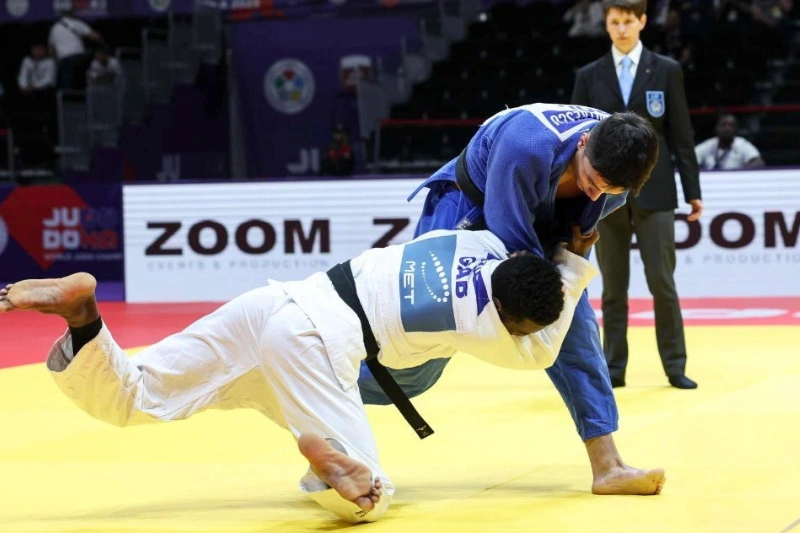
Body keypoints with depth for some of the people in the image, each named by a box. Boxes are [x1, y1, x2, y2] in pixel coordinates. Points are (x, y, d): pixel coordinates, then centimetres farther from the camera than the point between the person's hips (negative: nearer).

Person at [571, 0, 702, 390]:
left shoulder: (666, 71, 4)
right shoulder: (589, 77, 6)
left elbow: (681, 134, 4)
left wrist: (693, 191, 2)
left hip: (654, 190, -1)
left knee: (662, 283, -2)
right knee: (613, 288, 4)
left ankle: (675, 366, 7)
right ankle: (614, 368, 10)